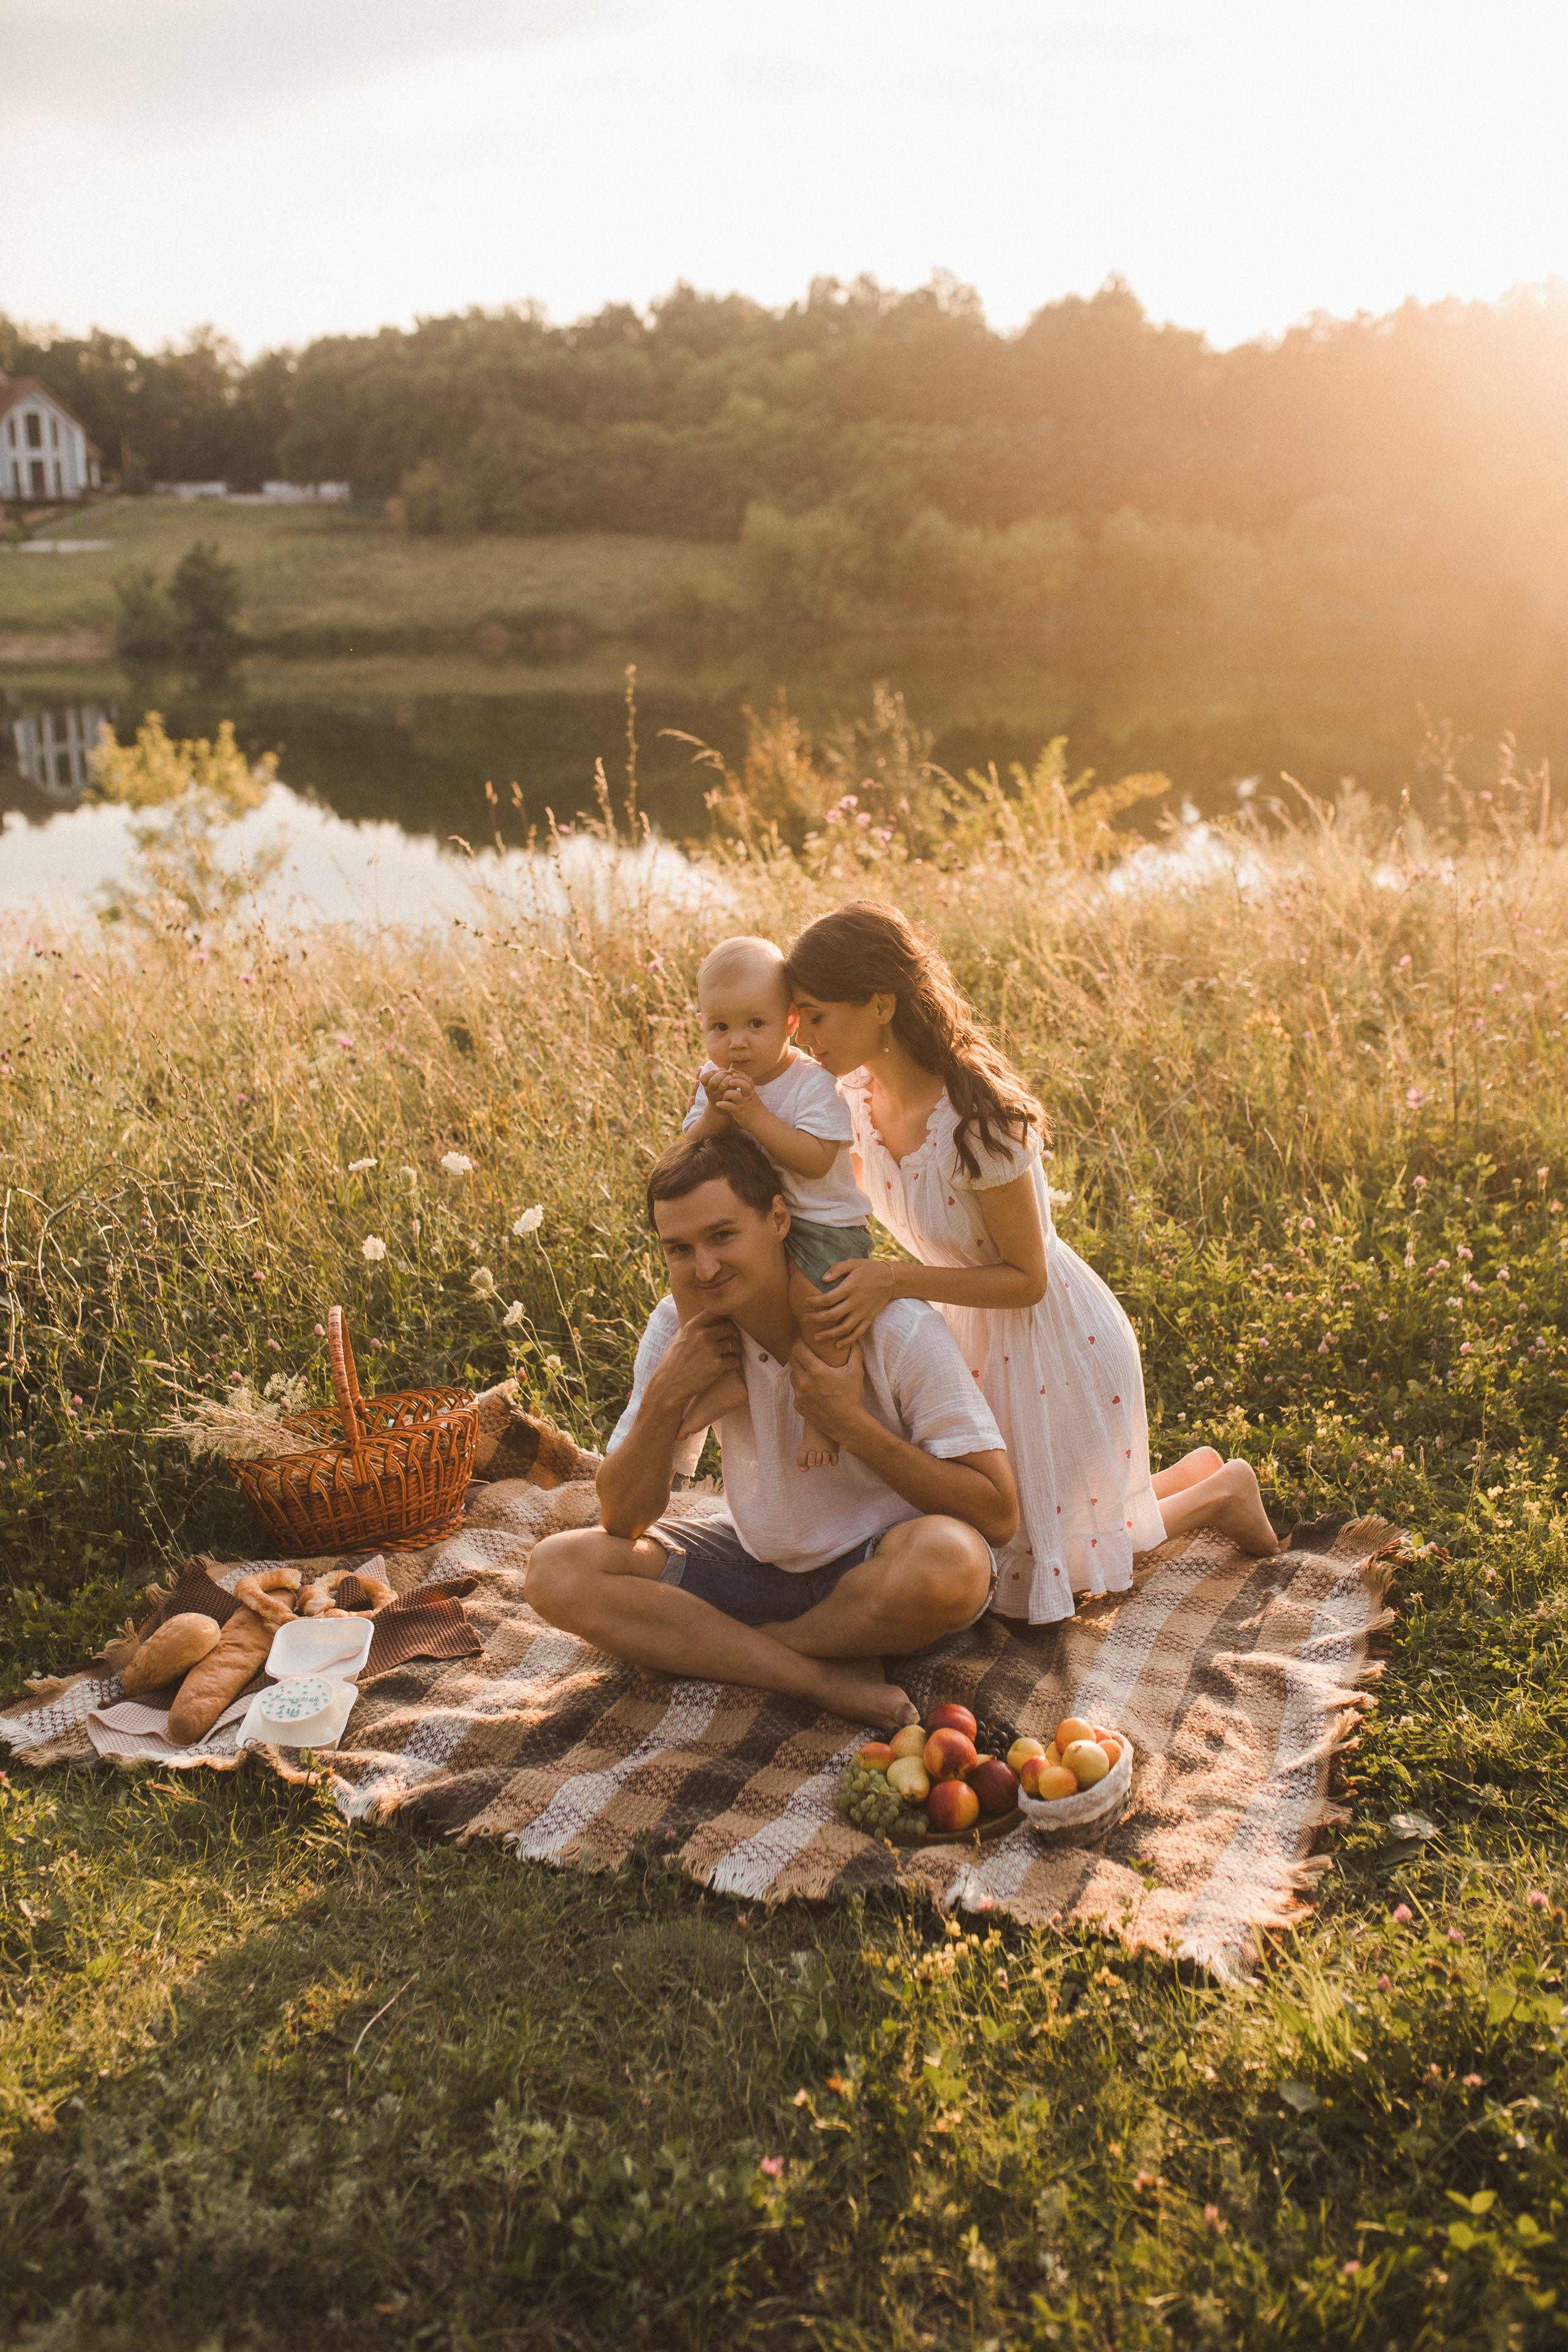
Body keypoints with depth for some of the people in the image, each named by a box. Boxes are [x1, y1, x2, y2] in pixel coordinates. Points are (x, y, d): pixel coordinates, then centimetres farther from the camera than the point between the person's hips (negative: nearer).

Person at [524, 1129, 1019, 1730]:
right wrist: (665, 1396, -23)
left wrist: (851, 1424, -27)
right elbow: (622, 1522, -7)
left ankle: (736, 1646, -11)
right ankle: (823, 1676, -20)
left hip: (882, 1570, -3)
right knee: (557, 1569, -16)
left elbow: (999, 1515, -20)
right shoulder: (679, 1325, -9)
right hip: (762, 1563, 4)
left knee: (948, 1557, -39)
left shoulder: (896, 1329, -21)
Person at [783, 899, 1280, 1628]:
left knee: (1033, 1573, 7)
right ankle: (1190, 1474, 35)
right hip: (972, 1331, 8)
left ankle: (1217, 1491, 26)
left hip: (1051, 1341, -7)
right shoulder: (858, 1094, -11)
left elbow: (1026, 1280, -23)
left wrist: (895, 1280, -32)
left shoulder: (977, 1122, -33)